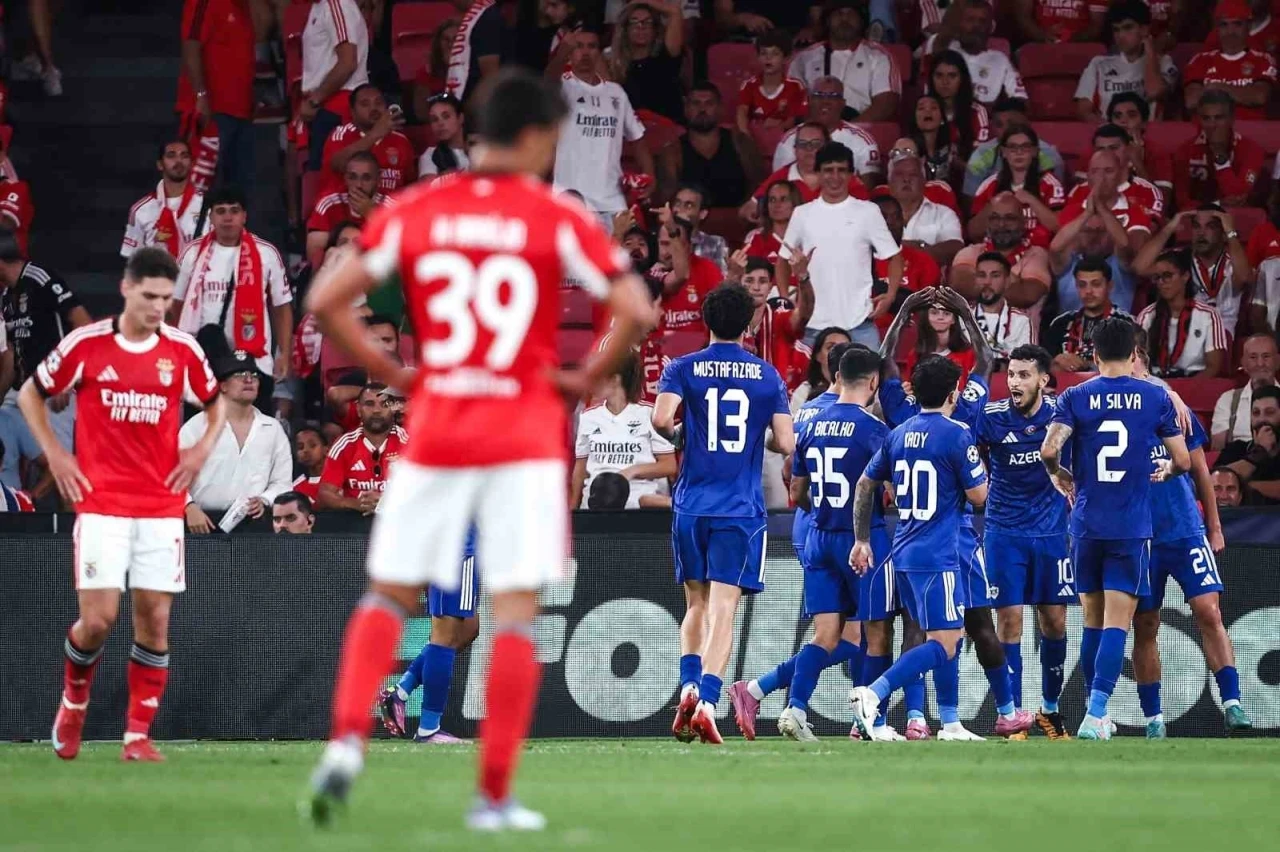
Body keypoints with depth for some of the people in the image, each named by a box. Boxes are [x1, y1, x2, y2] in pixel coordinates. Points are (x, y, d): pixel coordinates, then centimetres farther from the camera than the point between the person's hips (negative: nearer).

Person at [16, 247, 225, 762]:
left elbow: (215, 403, 21)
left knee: (155, 620, -2)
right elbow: (30, 394, 11)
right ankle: (74, 701, 20)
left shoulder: (182, 349, 3)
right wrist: (54, 453, 3)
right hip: (100, 503, -2)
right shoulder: (86, 344, -3)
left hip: (162, 506, 2)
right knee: (99, 618, -10)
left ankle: (138, 735, 6)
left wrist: (202, 448, 5)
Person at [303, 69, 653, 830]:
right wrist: (588, 380, 4)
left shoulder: (414, 212, 3)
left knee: (389, 595, 13)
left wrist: (390, 372, 8)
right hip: (526, 435, -2)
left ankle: (348, 741, -8)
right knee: (517, 610, 2)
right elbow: (635, 312, -11)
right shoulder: (560, 219, -4)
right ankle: (495, 796, -2)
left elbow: (326, 301, -1)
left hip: (435, 429, 2)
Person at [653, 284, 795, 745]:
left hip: (692, 504, 1)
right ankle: (707, 703, -20)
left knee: (696, 605, 17)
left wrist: (678, 438, 7)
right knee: (722, 610, -6)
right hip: (741, 509, -1)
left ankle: (689, 687, -3)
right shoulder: (768, 375, 4)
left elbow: (662, 418, -15)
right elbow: (786, 443, 0)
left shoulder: (683, 368, 2)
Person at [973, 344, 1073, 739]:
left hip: (1052, 530, 1)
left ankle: (1050, 708, 22)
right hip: (1005, 532, -1)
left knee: (1054, 621, 5)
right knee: (1009, 620, -6)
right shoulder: (991, 417, -9)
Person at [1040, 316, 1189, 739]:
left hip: (1087, 526, 2)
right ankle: (1095, 715, -17)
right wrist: (1165, 471, 24)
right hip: (1133, 529, -2)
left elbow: (1049, 449, -14)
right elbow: (1182, 460, 1)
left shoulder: (1074, 398, -1)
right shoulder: (1156, 397, 0)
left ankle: (1097, 712, 20)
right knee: (1117, 623, -4)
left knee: (1093, 620, 14)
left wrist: (1058, 475, 8)